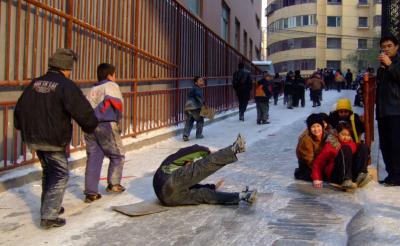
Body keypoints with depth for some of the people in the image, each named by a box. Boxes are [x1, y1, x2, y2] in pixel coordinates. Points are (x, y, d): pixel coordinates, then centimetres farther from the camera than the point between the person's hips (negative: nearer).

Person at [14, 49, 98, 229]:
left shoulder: (35, 83, 7)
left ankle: (49, 207, 34)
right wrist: (90, 127, 0)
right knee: (60, 176, 3)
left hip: (32, 139, 7)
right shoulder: (66, 86, -15)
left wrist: (25, 129, 28)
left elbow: (20, 109, 15)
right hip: (54, 141, -7)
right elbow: (83, 111, -19)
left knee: (48, 172, 23)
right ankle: (49, 217, -1)